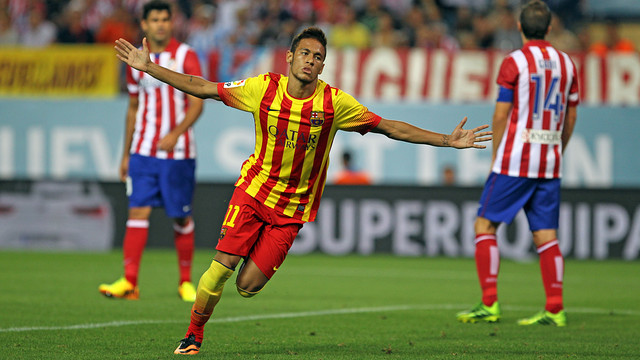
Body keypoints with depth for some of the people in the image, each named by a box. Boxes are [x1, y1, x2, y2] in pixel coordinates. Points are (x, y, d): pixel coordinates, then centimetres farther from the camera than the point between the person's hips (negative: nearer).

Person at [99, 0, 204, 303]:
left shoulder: (185, 56, -3)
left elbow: (197, 104, -8)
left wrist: (176, 134, -24)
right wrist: (125, 154, 16)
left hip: (178, 151, -3)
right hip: (143, 151, 3)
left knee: (182, 217, 4)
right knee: (138, 211, -8)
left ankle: (185, 282, 18)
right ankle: (129, 282, -13)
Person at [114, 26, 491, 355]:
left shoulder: (335, 103, -10)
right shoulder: (263, 88, -9)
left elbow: (389, 127, -4)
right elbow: (202, 88, -2)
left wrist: (448, 141, -7)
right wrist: (148, 67, -7)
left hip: (293, 207, 0)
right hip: (253, 190, 0)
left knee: (248, 286, -10)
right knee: (222, 265, -13)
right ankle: (193, 335, 10)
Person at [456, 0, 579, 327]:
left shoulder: (514, 63, -8)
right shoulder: (566, 63, 9)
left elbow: (501, 115, -8)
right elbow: (570, 117, 13)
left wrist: (496, 156, 4)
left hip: (514, 161, -5)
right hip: (550, 165, 5)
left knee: (485, 224, 2)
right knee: (546, 235, 6)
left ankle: (489, 304, -4)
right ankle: (555, 309, 0)